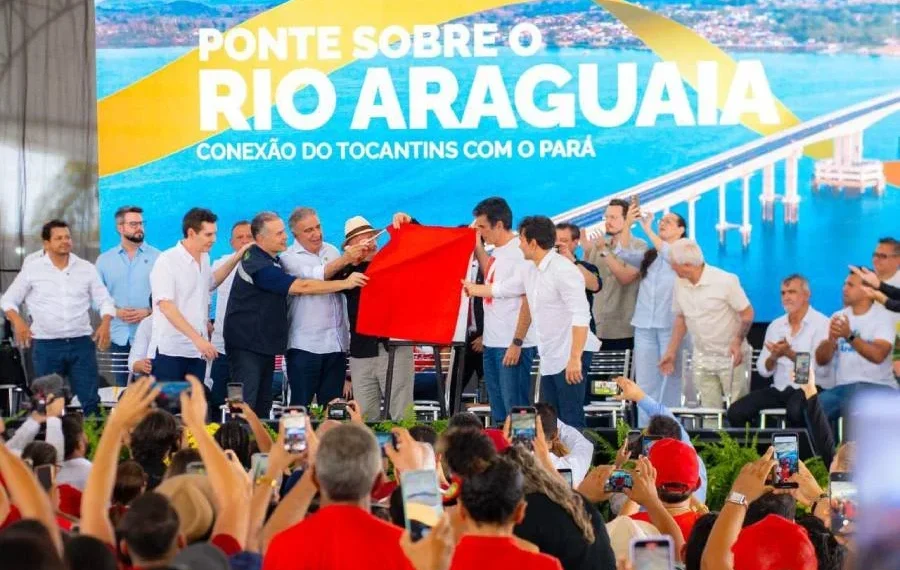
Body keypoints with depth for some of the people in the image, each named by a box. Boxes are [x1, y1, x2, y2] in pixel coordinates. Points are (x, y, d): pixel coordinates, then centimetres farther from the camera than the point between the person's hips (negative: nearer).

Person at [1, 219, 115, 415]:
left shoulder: (87, 269, 6)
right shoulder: (32, 270, 2)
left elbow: (104, 300, 9)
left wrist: (105, 324, -9)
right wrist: (17, 321, -11)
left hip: (81, 342, 1)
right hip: (46, 345, -1)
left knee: (90, 399, -1)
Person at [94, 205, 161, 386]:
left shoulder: (157, 257, 2)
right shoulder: (104, 260, 9)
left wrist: (148, 311, -14)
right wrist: (116, 312, -9)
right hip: (119, 336, 2)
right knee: (122, 386, 6)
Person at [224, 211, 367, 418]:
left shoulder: (271, 260, 15)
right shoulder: (258, 265, -20)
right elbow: (302, 287, -22)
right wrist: (345, 283, -17)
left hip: (265, 345, 10)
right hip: (247, 345, -10)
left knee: (262, 408, 10)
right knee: (245, 407, -12)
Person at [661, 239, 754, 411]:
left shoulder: (725, 281, -16)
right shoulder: (680, 285, 2)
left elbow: (747, 313, -11)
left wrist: (738, 340, -25)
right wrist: (671, 352, 12)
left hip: (731, 357, -5)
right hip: (702, 360, 5)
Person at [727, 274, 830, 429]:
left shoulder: (821, 323, -4)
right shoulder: (775, 326, 15)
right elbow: (764, 370, 11)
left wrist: (790, 353, -21)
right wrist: (773, 356, -10)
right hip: (779, 390, 6)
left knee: (796, 411, -38)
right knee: (736, 412, -14)